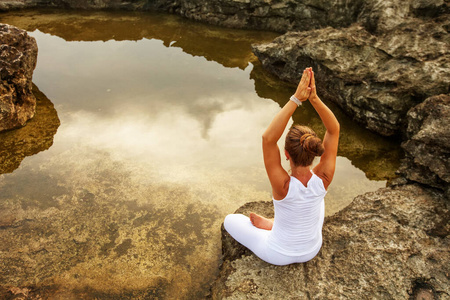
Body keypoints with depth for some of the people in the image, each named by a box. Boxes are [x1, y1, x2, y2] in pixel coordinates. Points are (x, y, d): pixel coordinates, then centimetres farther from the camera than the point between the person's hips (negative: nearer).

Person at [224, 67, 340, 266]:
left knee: (230, 221, 16)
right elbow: (334, 129, -24)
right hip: (312, 249, 4)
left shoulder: (284, 186, -40)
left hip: (278, 255, -3)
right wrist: (314, 98, -38)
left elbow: (268, 138, -47)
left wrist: (296, 99, -46)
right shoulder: (323, 179, -29)